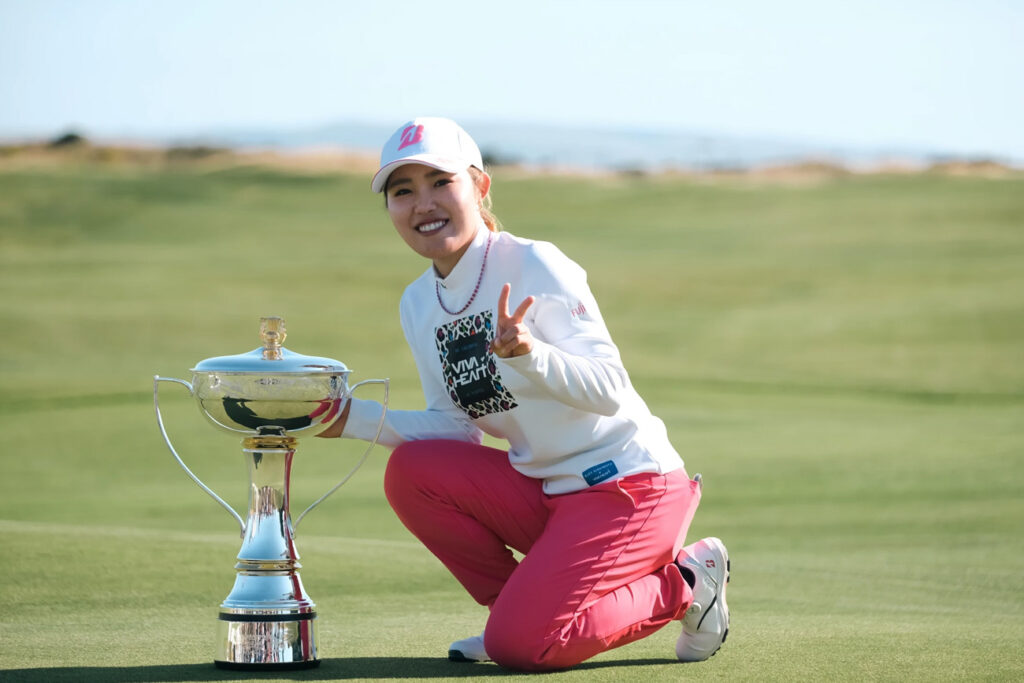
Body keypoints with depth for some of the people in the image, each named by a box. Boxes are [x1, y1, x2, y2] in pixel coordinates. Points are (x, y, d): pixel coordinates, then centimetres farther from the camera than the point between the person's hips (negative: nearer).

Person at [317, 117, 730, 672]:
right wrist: (352, 419, -1)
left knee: (520, 646, -20)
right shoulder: (418, 305, 6)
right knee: (412, 471, -13)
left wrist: (528, 354, -41)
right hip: (543, 490, 7)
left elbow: (610, 390, -23)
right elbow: (457, 428, 8)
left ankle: (684, 585, 3)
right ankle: (519, 606, 5)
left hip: (627, 484, -7)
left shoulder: (535, 266, -16)